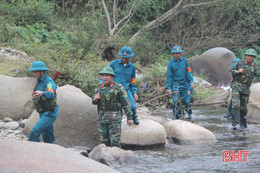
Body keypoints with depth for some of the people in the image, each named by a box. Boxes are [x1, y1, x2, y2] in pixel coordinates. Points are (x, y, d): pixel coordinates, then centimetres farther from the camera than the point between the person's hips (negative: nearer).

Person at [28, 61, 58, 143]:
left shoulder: (48, 82, -18)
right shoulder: (39, 81, 10)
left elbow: (50, 93, -40)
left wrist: (41, 93, -60)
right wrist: (34, 93, 1)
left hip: (49, 114, -10)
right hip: (43, 114, 10)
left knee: (35, 132, -19)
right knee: (47, 138, 14)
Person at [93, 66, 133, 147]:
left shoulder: (118, 87, -7)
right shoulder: (100, 87, 9)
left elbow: (125, 103, -6)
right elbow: (95, 102, 17)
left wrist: (129, 117, -10)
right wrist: (95, 98, -7)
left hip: (114, 118, -5)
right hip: (102, 118, 5)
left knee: (115, 141, -10)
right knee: (104, 141, 5)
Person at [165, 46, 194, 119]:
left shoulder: (185, 61, 6)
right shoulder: (170, 64, -1)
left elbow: (188, 71, 9)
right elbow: (169, 76, 0)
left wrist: (191, 81, 0)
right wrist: (168, 87, -3)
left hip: (184, 84, 3)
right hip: (175, 84, -3)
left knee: (183, 101, 5)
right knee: (176, 101, -10)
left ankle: (181, 114, 17)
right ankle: (176, 117, -6)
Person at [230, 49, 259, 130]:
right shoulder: (240, 63, 2)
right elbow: (231, 71, 7)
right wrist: (237, 71, -13)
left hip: (245, 89, 3)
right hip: (236, 86, -3)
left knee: (243, 107, 8)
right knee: (236, 104, -17)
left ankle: (242, 123, 27)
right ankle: (235, 124, -19)